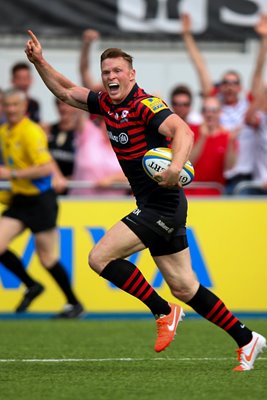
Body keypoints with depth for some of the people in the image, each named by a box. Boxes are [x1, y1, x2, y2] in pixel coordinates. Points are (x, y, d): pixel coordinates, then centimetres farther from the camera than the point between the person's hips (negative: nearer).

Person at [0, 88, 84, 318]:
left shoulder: (31, 132, -17)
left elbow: (46, 167, -25)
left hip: (40, 201, -7)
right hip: (19, 200, 7)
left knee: (46, 258, 0)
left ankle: (75, 304, 16)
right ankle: (32, 286, 14)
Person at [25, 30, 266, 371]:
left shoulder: (145, 105, -17)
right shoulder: (106, 103, 8)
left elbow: (183, 131, -33)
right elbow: (66, 91, 22)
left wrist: (176, 166, -52)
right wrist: (39, 62, 8)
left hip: (162, 207, -9)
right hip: (153, 206, 9)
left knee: (100, 257, -13)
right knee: (184, 288, 11)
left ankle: (163, 312, -2)